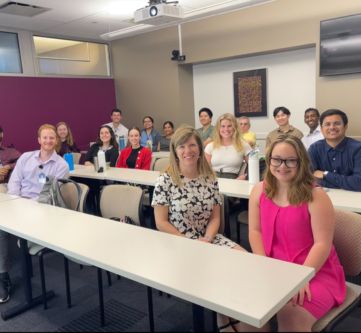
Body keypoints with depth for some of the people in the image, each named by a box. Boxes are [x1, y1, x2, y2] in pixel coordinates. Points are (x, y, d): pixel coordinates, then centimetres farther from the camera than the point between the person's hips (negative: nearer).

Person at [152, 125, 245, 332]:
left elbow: (215, 218, 5)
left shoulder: (210, 179, 3)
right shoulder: (166, 181, -10)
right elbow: (161, 223, -10)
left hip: (208, 239, 5)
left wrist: (207, 239, -14)